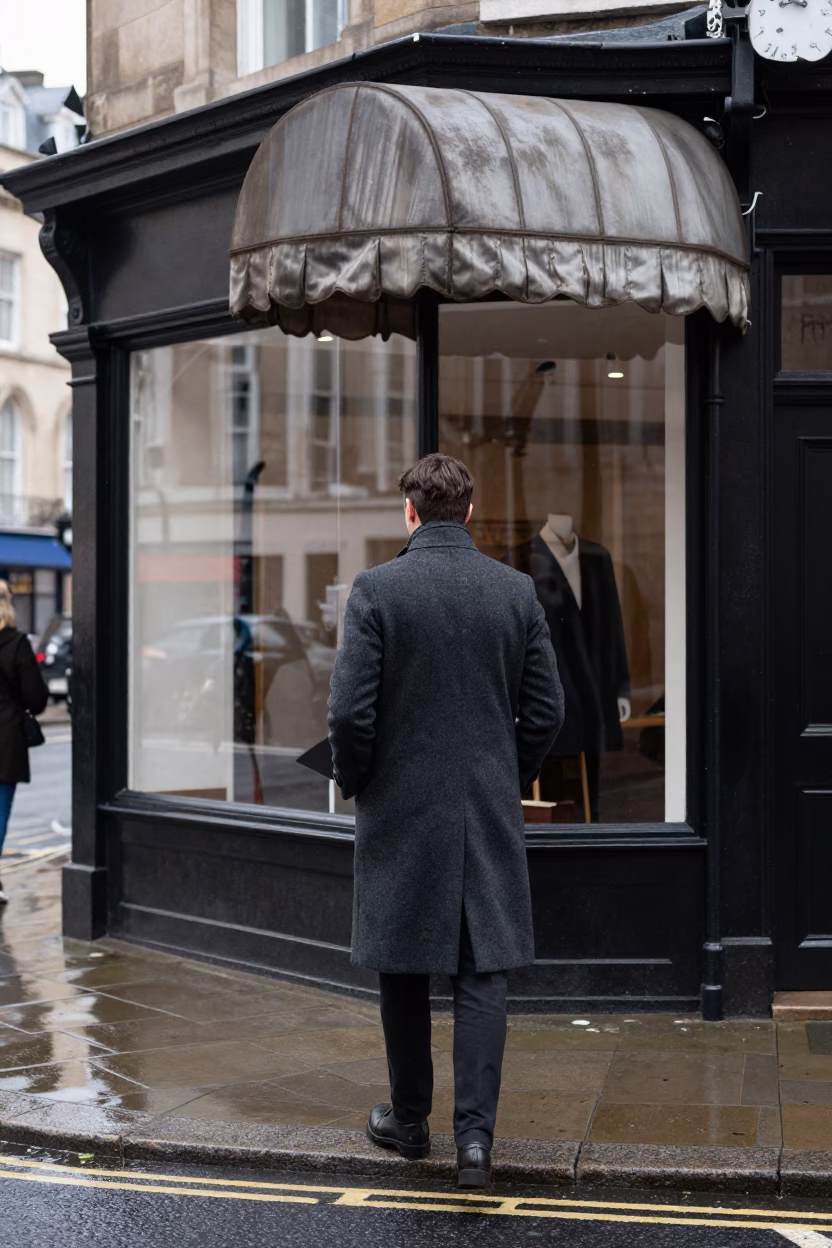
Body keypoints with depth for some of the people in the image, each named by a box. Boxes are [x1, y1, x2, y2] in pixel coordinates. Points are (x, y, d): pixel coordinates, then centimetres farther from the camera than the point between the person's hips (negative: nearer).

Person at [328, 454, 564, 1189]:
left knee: (403, 971, 12)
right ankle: (475, 1130, -4)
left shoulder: (378, 590, -9)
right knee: (483, 972, 5)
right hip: (491, 812, 2)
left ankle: (409, 1121, 24)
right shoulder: (517, 591, 1)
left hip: (401, 808, -2)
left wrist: (354, 783, 6)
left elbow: (351, 711, -12)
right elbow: (546, 711, 2)